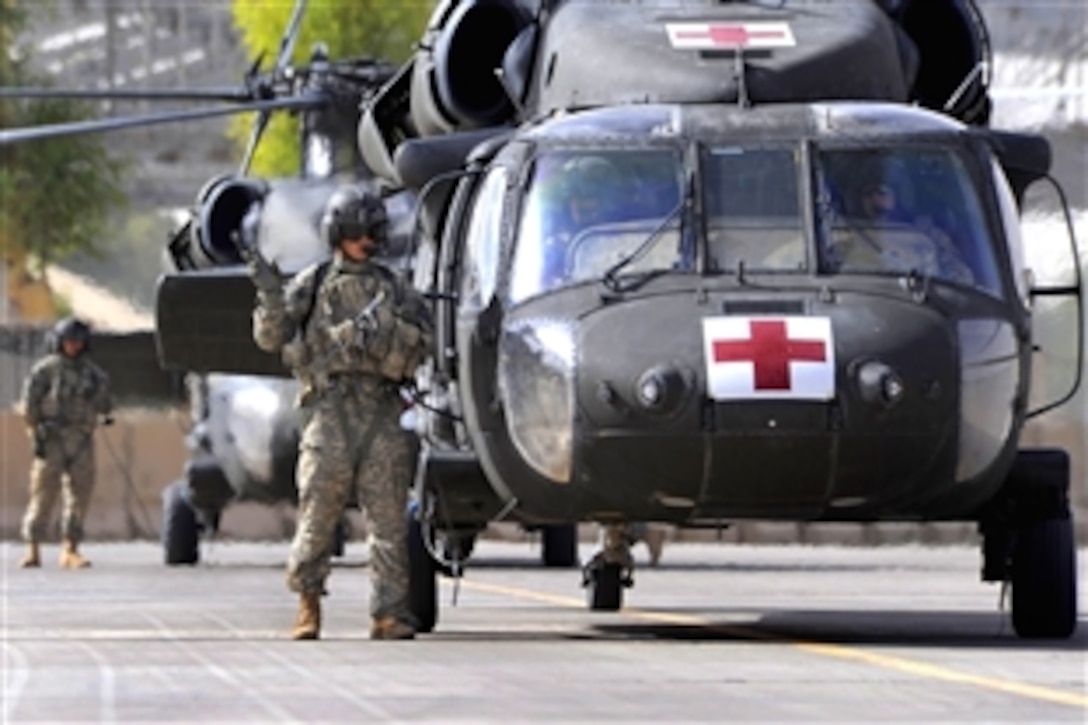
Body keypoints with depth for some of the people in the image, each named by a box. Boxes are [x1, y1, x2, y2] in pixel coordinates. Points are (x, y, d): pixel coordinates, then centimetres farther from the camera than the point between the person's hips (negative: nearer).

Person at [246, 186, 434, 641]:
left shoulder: (394, 289, 15)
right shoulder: (312, 285, 10)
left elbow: (418, 348, 9)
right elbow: (271, 338, 4)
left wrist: (389, 328, -9)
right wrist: (269, 295, -12)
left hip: (381, 410, 2)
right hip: (329, 406, -2)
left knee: (389, 514, -4)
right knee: (319, 509, -4)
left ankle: (390, 612, -4)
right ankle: (308, 602, 10)